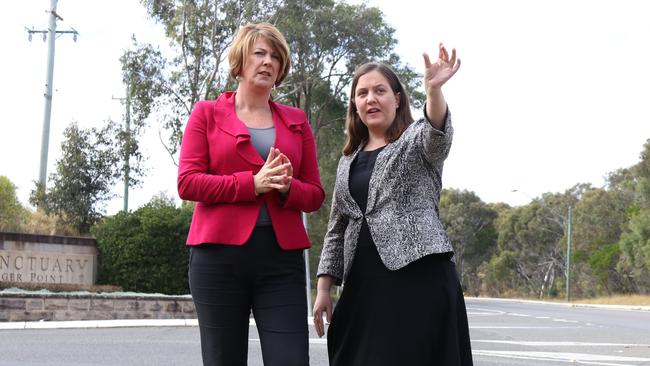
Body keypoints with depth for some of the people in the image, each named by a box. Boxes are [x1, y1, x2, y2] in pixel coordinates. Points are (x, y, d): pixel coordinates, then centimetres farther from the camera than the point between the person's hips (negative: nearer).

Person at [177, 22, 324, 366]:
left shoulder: (296, 121, 15)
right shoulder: (207, 113, 8)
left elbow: (315, 194, 13)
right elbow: (187, 182, -3)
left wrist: (286, 188, -9)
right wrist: (252, 183, -13)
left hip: (282, 258, 2)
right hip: (220, 254, -2)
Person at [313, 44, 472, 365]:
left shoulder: (417, 139, 4)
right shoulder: (348, 160, 18)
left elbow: (438, 134, -21)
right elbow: (337, 227, 18)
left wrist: (433, 90, -41)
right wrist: (324, 287, 11)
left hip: (418, 273, -5)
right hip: (364, 283, 5)